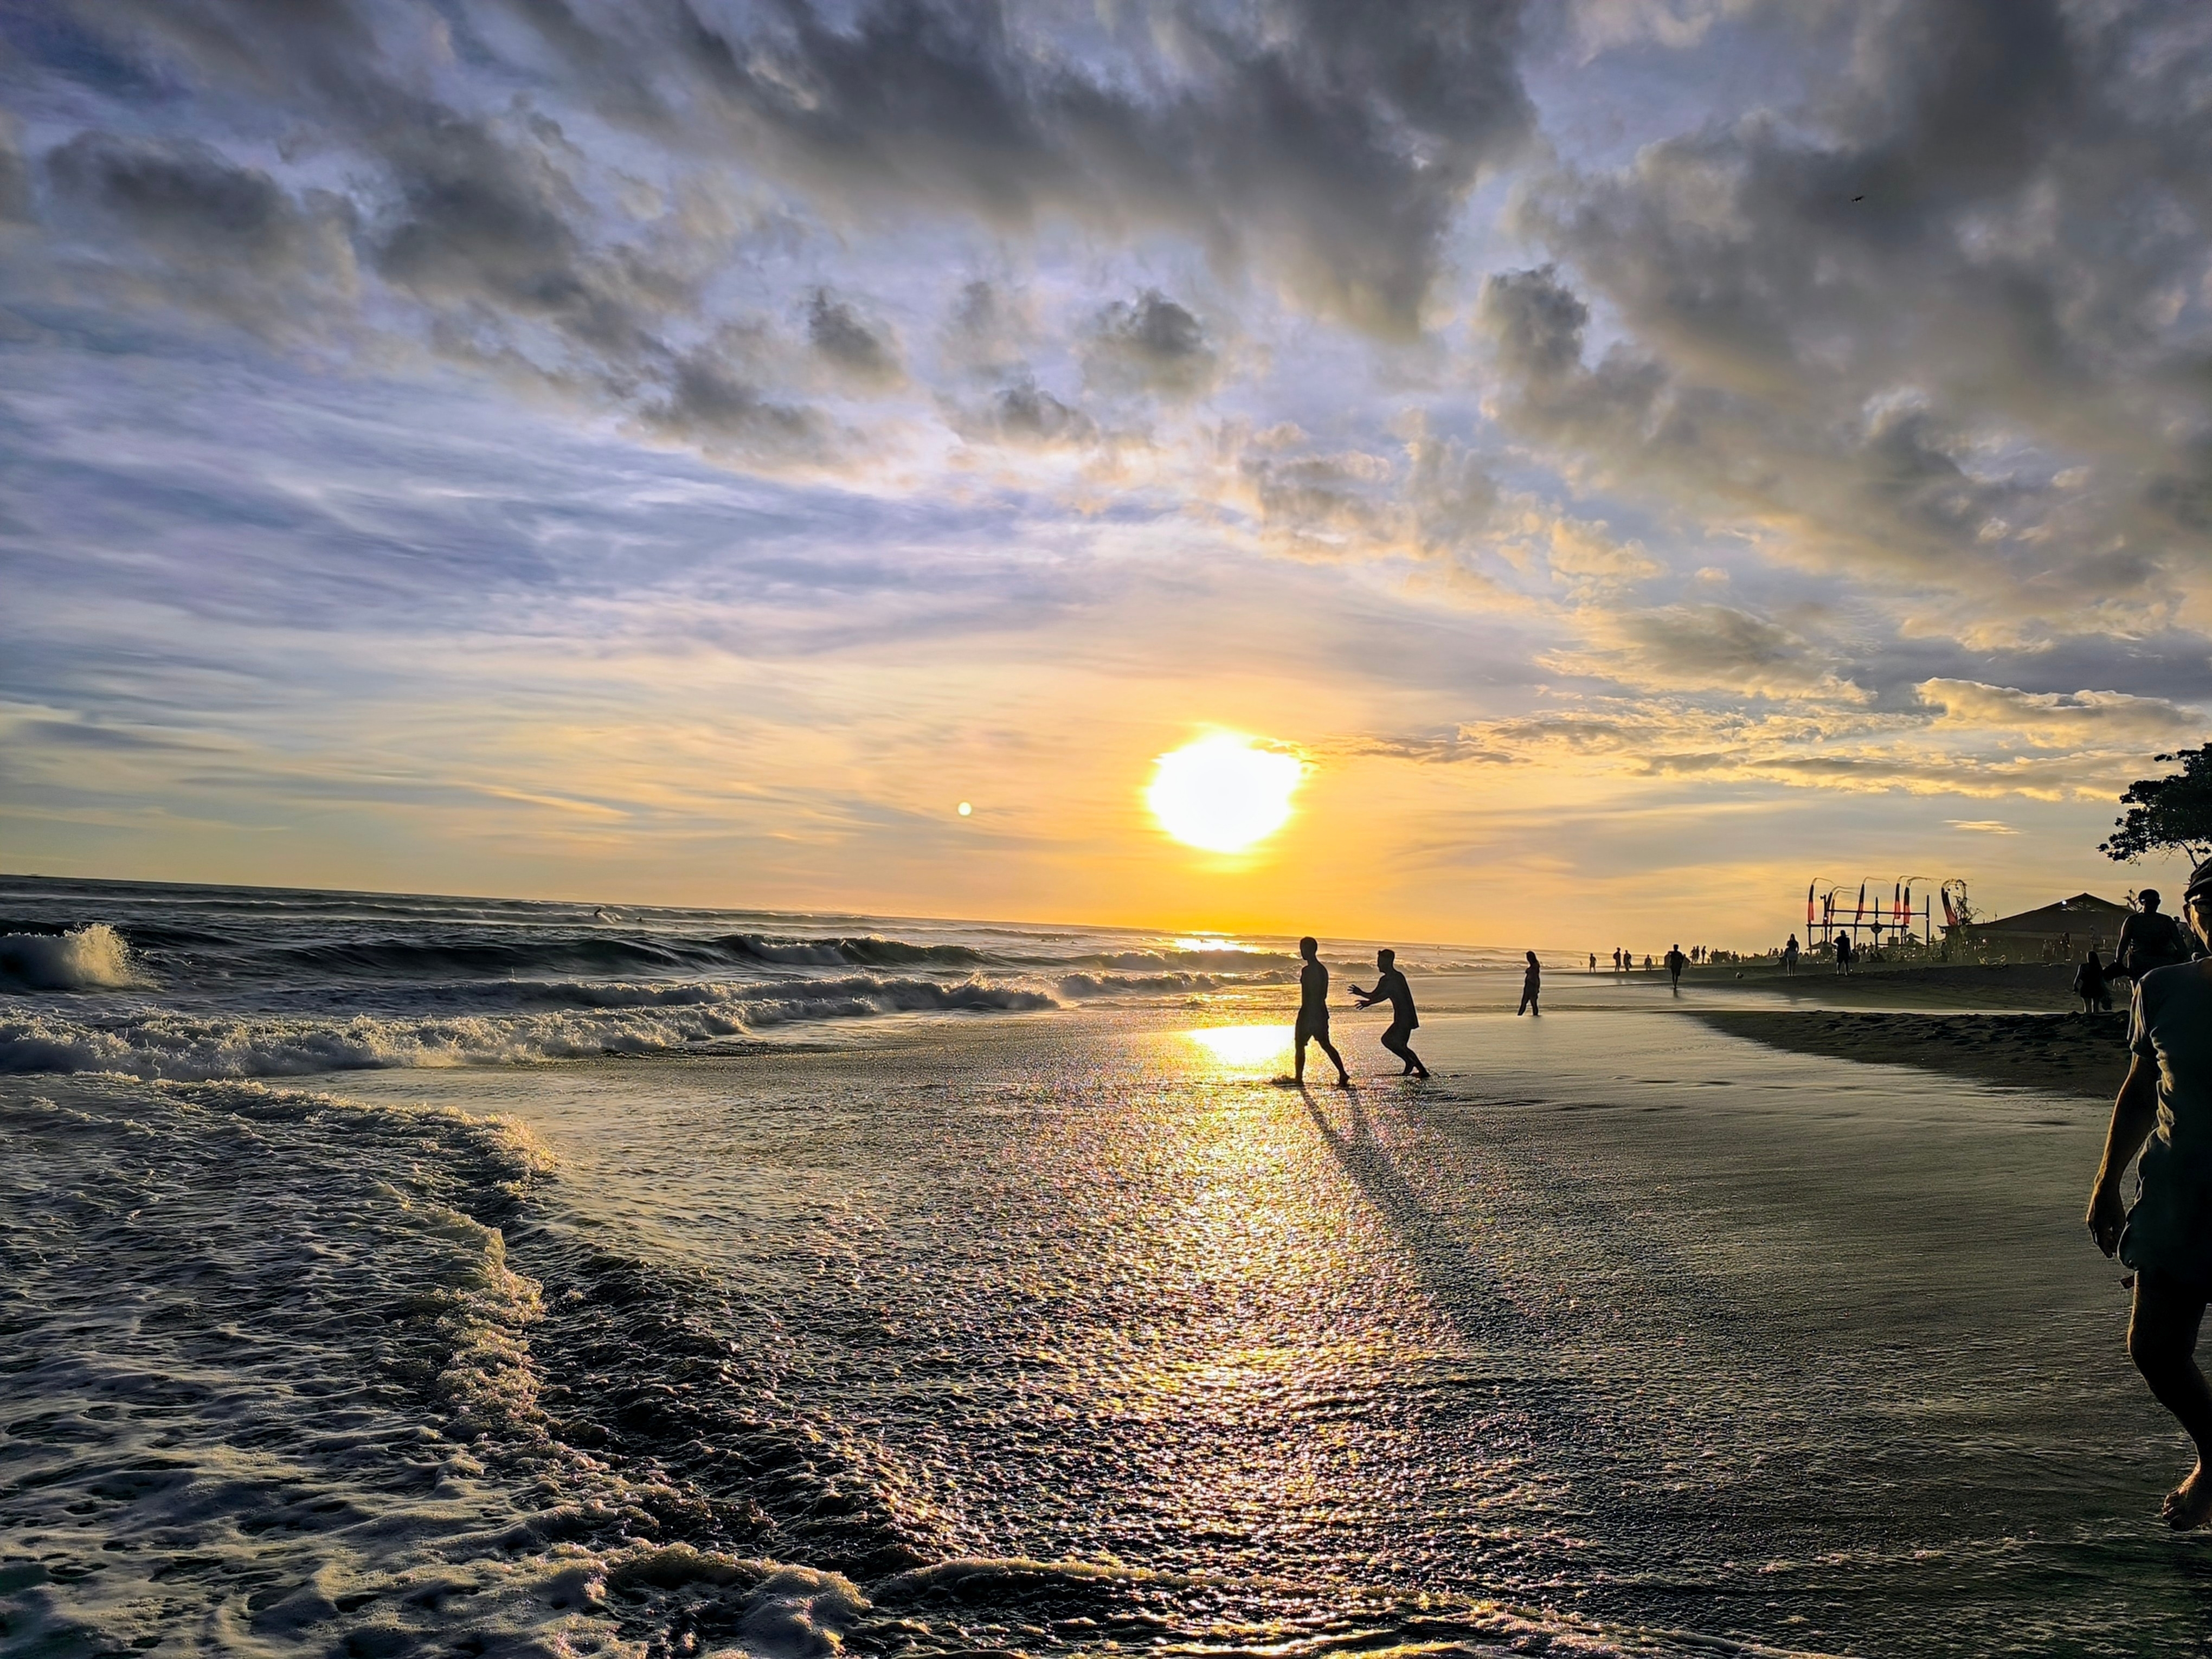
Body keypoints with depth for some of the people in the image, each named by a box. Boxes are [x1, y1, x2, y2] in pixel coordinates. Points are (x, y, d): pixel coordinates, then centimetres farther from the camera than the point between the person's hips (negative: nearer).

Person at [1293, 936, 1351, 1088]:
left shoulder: (1307, 970, -17)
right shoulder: (1323, 970, 11)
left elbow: (1310, 995, -21)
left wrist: (1306, 1016, -18)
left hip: (1308, 1012, -8)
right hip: (1321, 1011, 8)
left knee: (1300, 1046, 4)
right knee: (1325, 1045, 14)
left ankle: (1299, 1078, 7)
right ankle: (1343, 1075, 6)